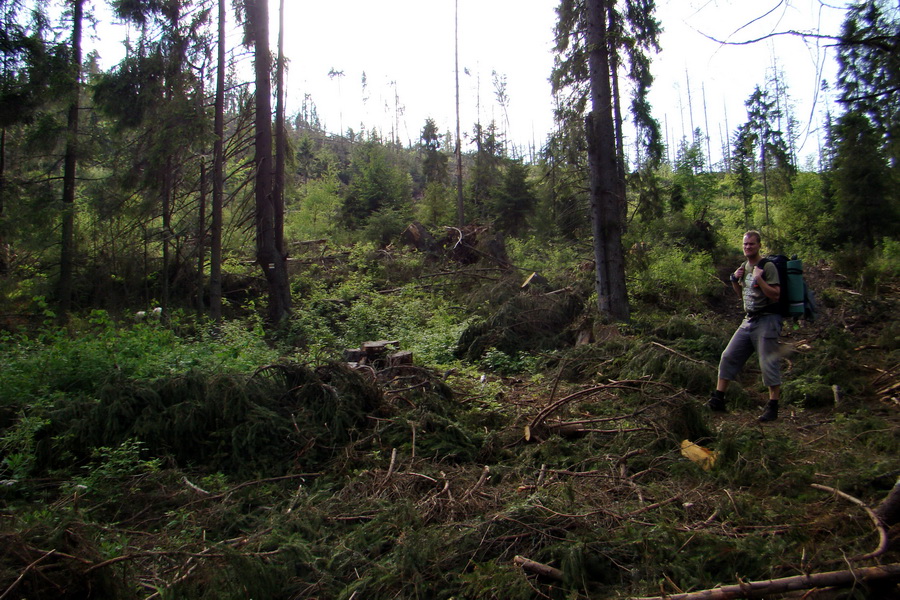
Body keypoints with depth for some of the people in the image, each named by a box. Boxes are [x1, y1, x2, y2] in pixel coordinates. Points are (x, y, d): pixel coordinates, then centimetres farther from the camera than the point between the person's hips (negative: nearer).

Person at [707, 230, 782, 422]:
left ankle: (773, 407, 5)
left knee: (769, 364, -5)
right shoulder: (744, 266, 13)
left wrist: (759, 278, -25)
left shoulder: (767, 267, -10)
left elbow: (775, 295, -18)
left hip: (766, 320, -8)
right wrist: (735, 279, 7)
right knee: (728, 357, 4)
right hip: (748, 320, 8)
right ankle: (718, 399, 10)